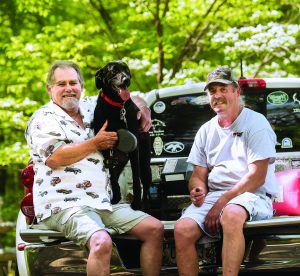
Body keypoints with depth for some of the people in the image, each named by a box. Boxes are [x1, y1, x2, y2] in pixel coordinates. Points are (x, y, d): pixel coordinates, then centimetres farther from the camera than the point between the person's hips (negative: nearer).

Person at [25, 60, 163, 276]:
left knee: (155, 229, -4)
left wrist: (143, 109, 9)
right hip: (64, 205, -7)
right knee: (101, 242, -34)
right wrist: (96, 143, -7)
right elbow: (54, 158, -15)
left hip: (103, 202, 7)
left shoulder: (91, 107, 19)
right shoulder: (44, 119, 1)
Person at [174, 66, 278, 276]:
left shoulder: (256, 123, 0)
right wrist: (198, 190, -6)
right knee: (182, 230, -23)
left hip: (252, 196, -5)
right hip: (212, 196, 5)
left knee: (231, 215, -40)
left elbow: (257, 177, -9)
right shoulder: (206, 130, 20)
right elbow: (199, 174, 21)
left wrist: (221, 203, -15)